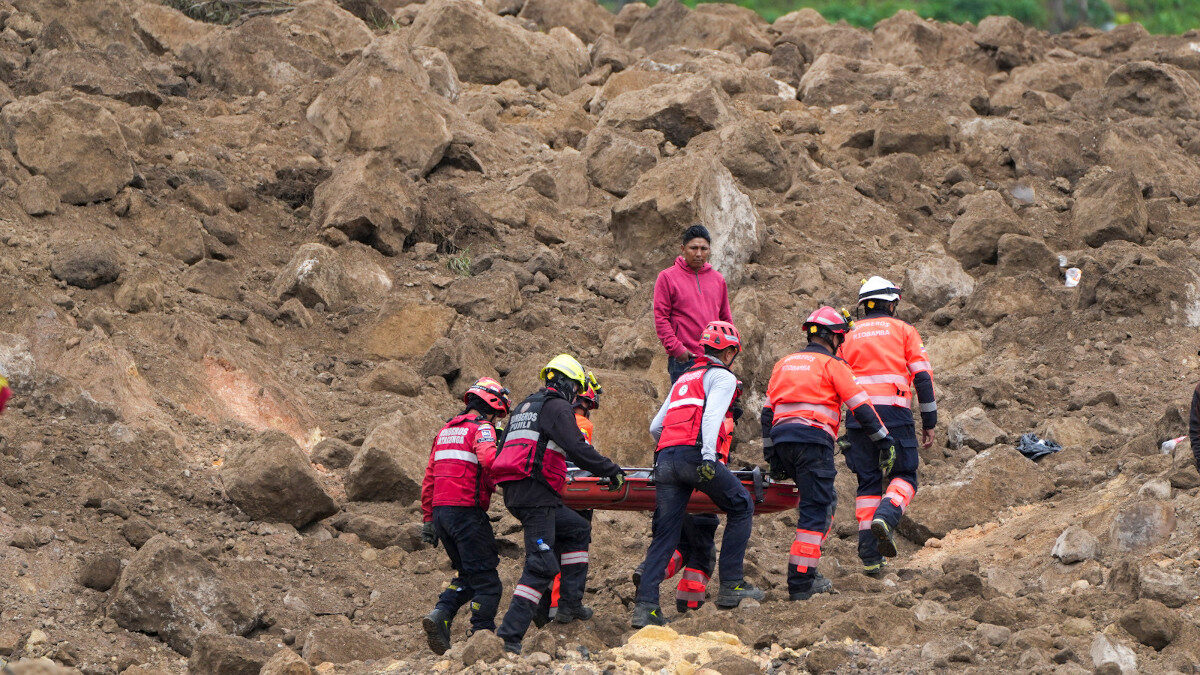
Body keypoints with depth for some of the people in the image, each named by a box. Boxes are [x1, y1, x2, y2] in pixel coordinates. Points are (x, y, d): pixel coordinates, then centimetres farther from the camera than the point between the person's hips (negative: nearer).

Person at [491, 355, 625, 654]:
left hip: (514, 493, 10)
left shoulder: (524, 407, 25)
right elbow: (577, 449, -14)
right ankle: (509, 636, -22)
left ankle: (570, 603, 17)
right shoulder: (557, 407, -3)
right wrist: (611, 470, -3)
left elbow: (503, 449, 33)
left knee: (578, 530, 25)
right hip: (535, 492, -10)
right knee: (542, 564, -13)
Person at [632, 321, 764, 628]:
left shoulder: (684, 378, 31)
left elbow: (655, 427, 31)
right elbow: (711, 415, -10)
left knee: (665, 534, 5)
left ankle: (645, 606, -6)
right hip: (693, 453, -7)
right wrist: (708, 456, -22)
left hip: (666, 459, 7)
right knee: (742, 508, 10)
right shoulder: (722, 377, 8)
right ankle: (731, 585, 5)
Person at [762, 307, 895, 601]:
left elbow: (767, 412, 21)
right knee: (816, 510, -5)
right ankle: (801, 584, -12)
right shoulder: (832, 365, 3)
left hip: (781, 439, 7)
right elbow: (861, 407, -1)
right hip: (813, 440, -7)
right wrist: (884, 440, 6)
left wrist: (771, 456, 24)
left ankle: (805, 573, 14)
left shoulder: (783, 364, 22)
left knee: (826, 500, 20)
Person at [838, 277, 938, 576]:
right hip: (894, 412, -3)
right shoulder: (903, 330, 8)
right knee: (904, 476, 6)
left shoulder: (850, 335, 17)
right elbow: (923, 376, 1)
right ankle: (885, 518, -26)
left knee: (868, 482, 7)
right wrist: (929, 423, 5)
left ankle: (870, 557, 0)